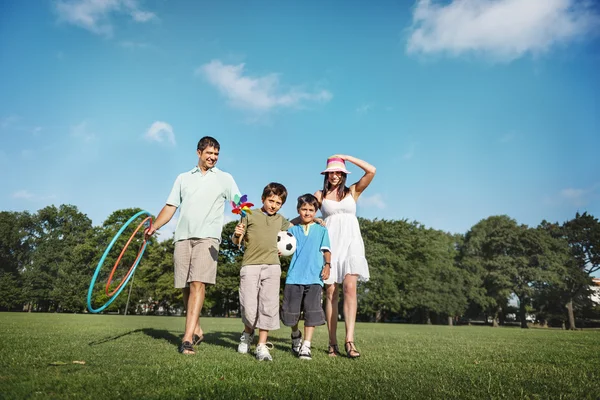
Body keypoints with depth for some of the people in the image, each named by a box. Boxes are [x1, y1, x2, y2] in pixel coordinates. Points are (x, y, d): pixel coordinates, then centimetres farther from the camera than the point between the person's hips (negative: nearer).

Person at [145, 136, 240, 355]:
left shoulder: (225, 178, 11)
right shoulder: (183, 178, 18)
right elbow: (170, 206, 14)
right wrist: (154, 227, -1)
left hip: (207, 238, -3)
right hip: (183, 237, 3)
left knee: (198, 284, -16)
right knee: (186, 287, 5)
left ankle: (187, 338, -17)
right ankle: (196, 330, 21)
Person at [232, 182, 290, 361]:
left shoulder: (280, 220, 16)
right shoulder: (250, 215, 4)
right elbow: (236, 241, 4)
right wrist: (237, 234, -17)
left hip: (272, 266, 3)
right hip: (250, 265, -3)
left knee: (268, 306, -3)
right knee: (248, 307, -7)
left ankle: (262, 345, 6)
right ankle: (248, 333, 25)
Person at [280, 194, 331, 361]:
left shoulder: (321, 230, 12)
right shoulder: (293, 230, 13)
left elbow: (326, 250, 7)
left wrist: (327, 264, -9)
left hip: (314, 277, -1)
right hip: (294, 277, 1)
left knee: (312, 311, -10)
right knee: (291, 312, 6)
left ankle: (306, 346, -3)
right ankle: (296, 335, 34)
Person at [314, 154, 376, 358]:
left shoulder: (353, 192, 11)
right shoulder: (320, 195, 13)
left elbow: (371, 171, 1)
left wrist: (346, 157, 3)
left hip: (350, 243, 0)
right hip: (329, 244, 1)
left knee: (350, 287, -17)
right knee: (331, 292, -2)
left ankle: (349, 340, -18)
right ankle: (332, 343, 3)